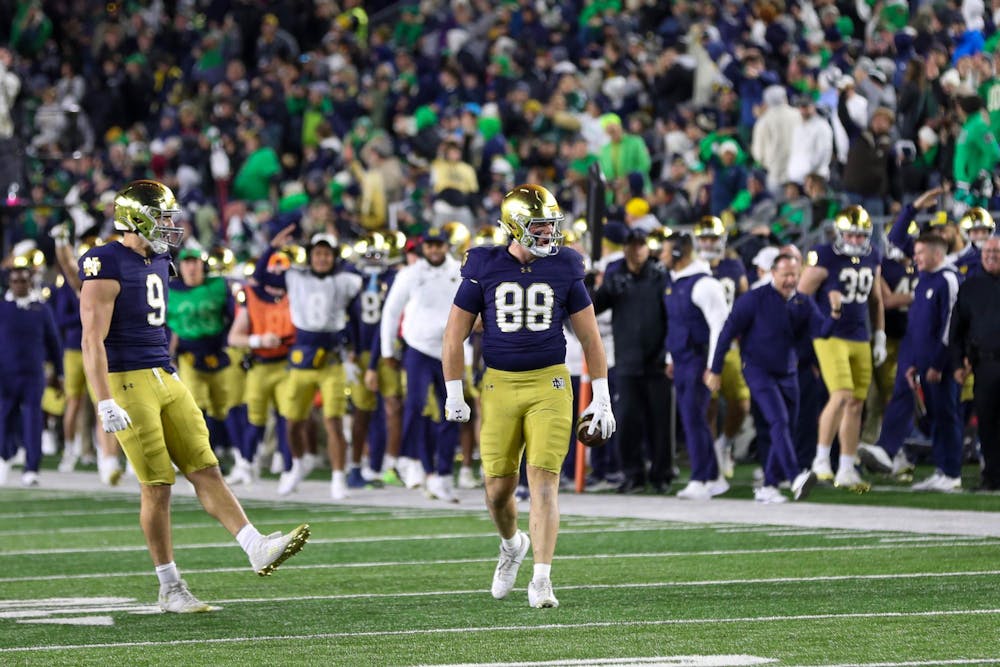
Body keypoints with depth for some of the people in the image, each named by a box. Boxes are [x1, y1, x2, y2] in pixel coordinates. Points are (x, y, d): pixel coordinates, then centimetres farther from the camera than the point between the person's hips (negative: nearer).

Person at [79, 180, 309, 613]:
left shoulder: (157, 263, 13)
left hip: (164, 378, 8)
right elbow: (93, 340, -19)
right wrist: (105, 403, -25)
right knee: (157, 485, -3)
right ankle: (170, 589, 5)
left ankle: (257, 549, -4)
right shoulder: (106, 267, -14)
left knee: (206, 469, 2)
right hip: (127, 383, -8)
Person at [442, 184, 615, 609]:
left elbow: (590, 337, 9)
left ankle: (541, 580, -12)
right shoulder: (485, 269, 0)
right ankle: (511, 544, 38)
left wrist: (601, 399, 7)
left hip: (549, 384, -1)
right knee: (498, 488, 5)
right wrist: (454, 396, 4)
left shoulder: (563, 270, 2)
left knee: (543, 481, -12)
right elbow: (455, 335, 6)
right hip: (499, 384, 1)